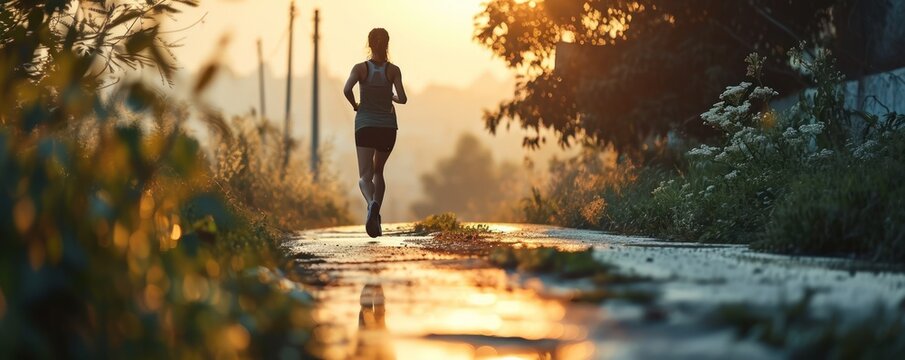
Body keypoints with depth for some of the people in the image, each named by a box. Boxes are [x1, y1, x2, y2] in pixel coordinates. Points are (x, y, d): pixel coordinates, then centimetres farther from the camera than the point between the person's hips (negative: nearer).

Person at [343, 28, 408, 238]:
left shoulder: (360, 68, -3)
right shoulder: (393, 70, -2)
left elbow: (347, 89, -20)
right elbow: (402, 99, -10)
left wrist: (354, 105, 0)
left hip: (365, 126, -2)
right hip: (388, 127, 2)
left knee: (365, 176, -7)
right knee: (378, 171, 21)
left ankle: (372, 204, -39)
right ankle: (375, 217, 12)